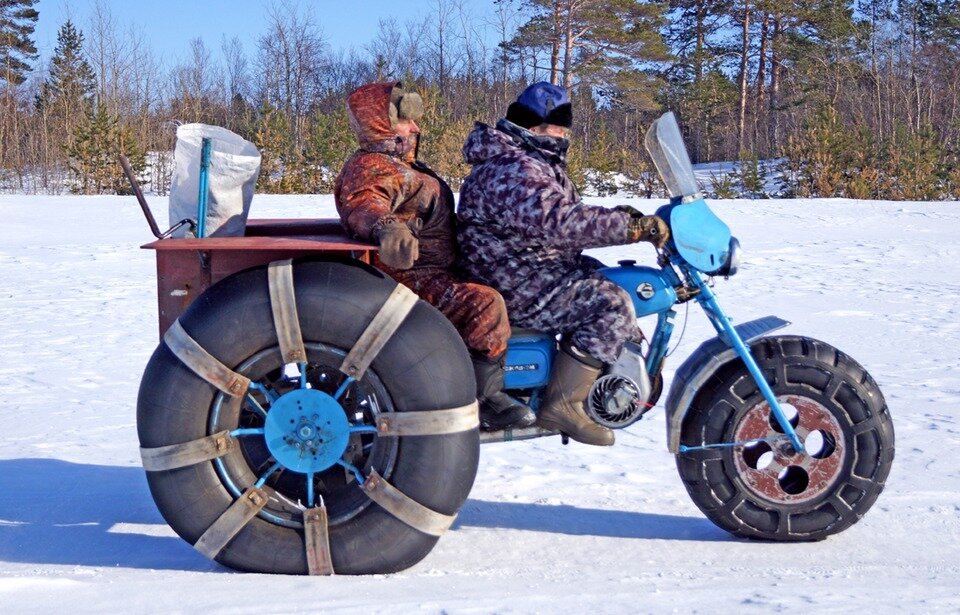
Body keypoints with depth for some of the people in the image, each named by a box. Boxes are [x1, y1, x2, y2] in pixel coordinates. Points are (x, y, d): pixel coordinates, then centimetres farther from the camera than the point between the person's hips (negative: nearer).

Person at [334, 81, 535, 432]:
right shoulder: (371, 167, -13)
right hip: (409, 279, -12)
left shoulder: (400, 165, 23)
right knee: (485, 303, -28)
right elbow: (363, 204, -37)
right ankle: (484, 399, -21)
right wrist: (385, 227, -57)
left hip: (430, 272, 12)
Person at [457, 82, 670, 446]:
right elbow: (559, 221, -35)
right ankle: (562, 406, -19)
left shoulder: (539, 163, 17)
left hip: (536, 268, 12)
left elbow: (569, 215, 21)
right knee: (611, 304, -21)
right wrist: (632, 228, -34)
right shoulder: (513, 169, -21)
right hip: (516, 288, -12)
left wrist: (620, 218, 4)